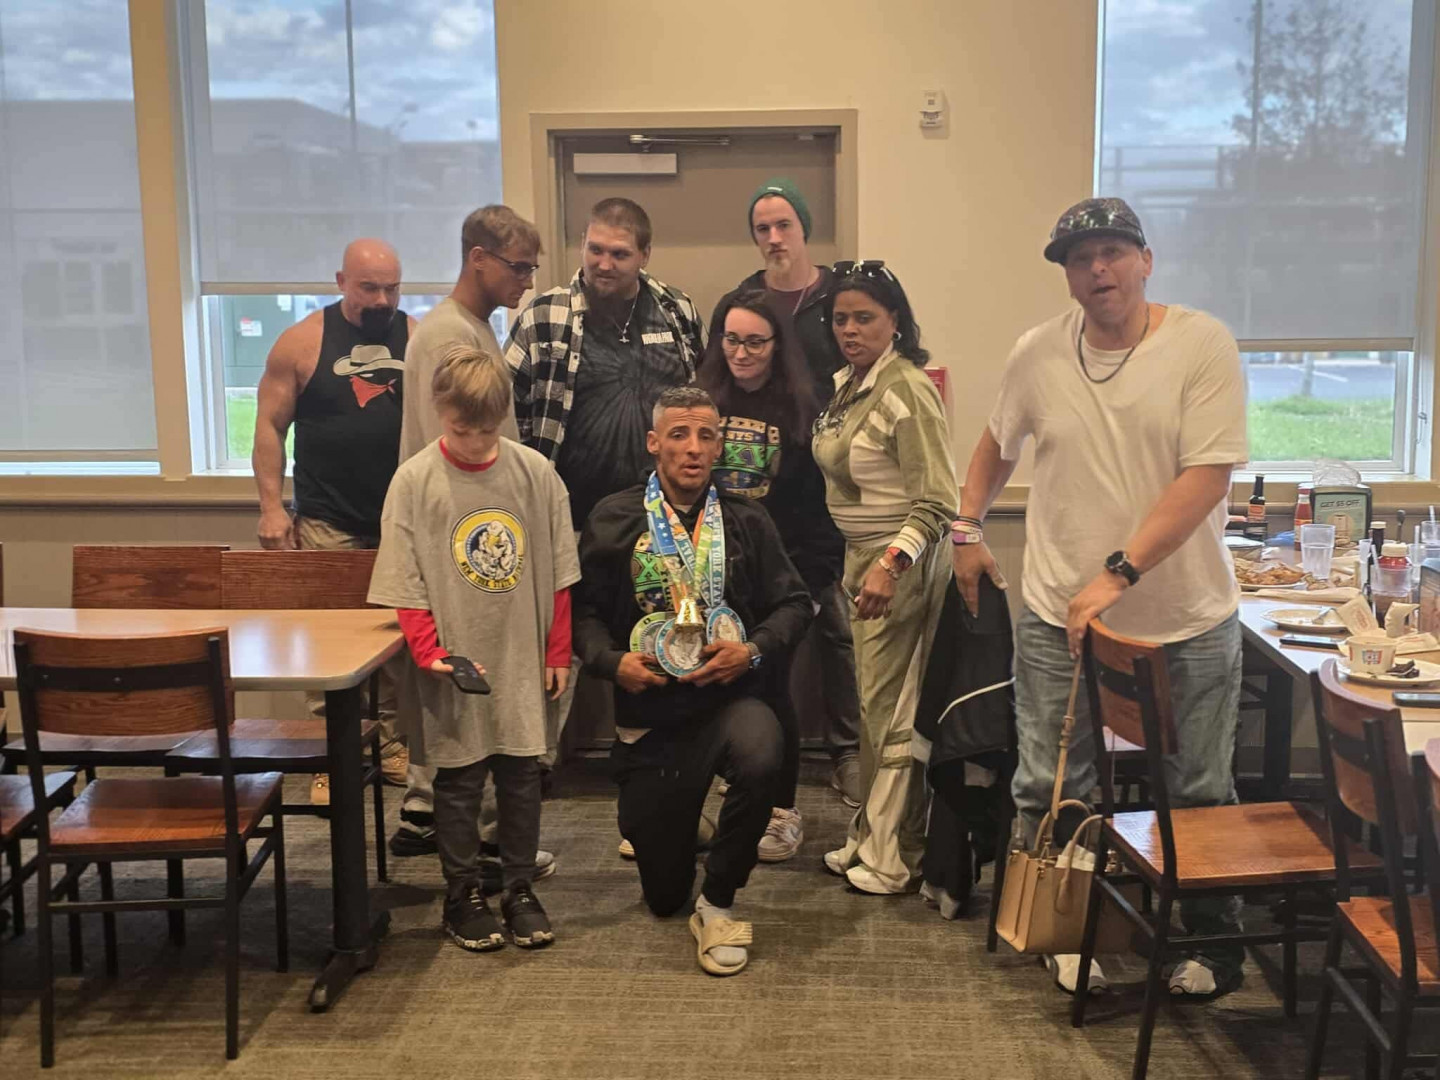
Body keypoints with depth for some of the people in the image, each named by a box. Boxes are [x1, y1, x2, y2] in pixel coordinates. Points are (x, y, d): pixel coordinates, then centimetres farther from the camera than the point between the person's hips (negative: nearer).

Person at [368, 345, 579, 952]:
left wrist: (557, 653, 3)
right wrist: (429, 653, -15)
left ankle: (521, 890, 26)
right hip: (455, 663, -2)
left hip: (523, 661, 2)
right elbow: (405, 584, -6)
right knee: (458, 779, 9)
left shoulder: (535, 474, -2)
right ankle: (463, 897, 24)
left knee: (522, 774, 10)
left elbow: (558, 574, 3)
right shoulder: (414, 481, -7)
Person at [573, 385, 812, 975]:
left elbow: (793, 602, 4)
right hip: (649, 710, 0)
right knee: (662, 894, 7)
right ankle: (678, 826, 47)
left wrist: (755, 650, -13)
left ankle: (717, 905, -13)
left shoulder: (746, 521, 2)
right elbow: (583, 610, 2)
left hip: (732, 695, 0)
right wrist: (611, 661, -15)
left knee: (760, 759, -39)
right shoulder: (612, 519, 0)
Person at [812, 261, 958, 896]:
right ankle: (871, 838, 26)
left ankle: (896, 858, 11)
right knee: (874, 704, 15)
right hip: (861, 557, 9)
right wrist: (862, 560, 15)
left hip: (904, 563, -8)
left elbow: (937, 503, -22)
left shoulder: (906, 391, -18)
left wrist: (891, 564, -32)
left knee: (890, 708, -1)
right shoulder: (846, 384, 9)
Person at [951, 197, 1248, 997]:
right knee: (1050, 789, 9)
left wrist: (1117, 573, -24)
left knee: (1201, 793, 12)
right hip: (1058, 615, 3)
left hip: (1187, 621, -2)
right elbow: (997, 445, 18)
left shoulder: (1203, 345, -11)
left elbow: (1207, 475, -19)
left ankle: (1216, 944, 32)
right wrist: (968, 529, 15)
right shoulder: (1037, 353, 0)